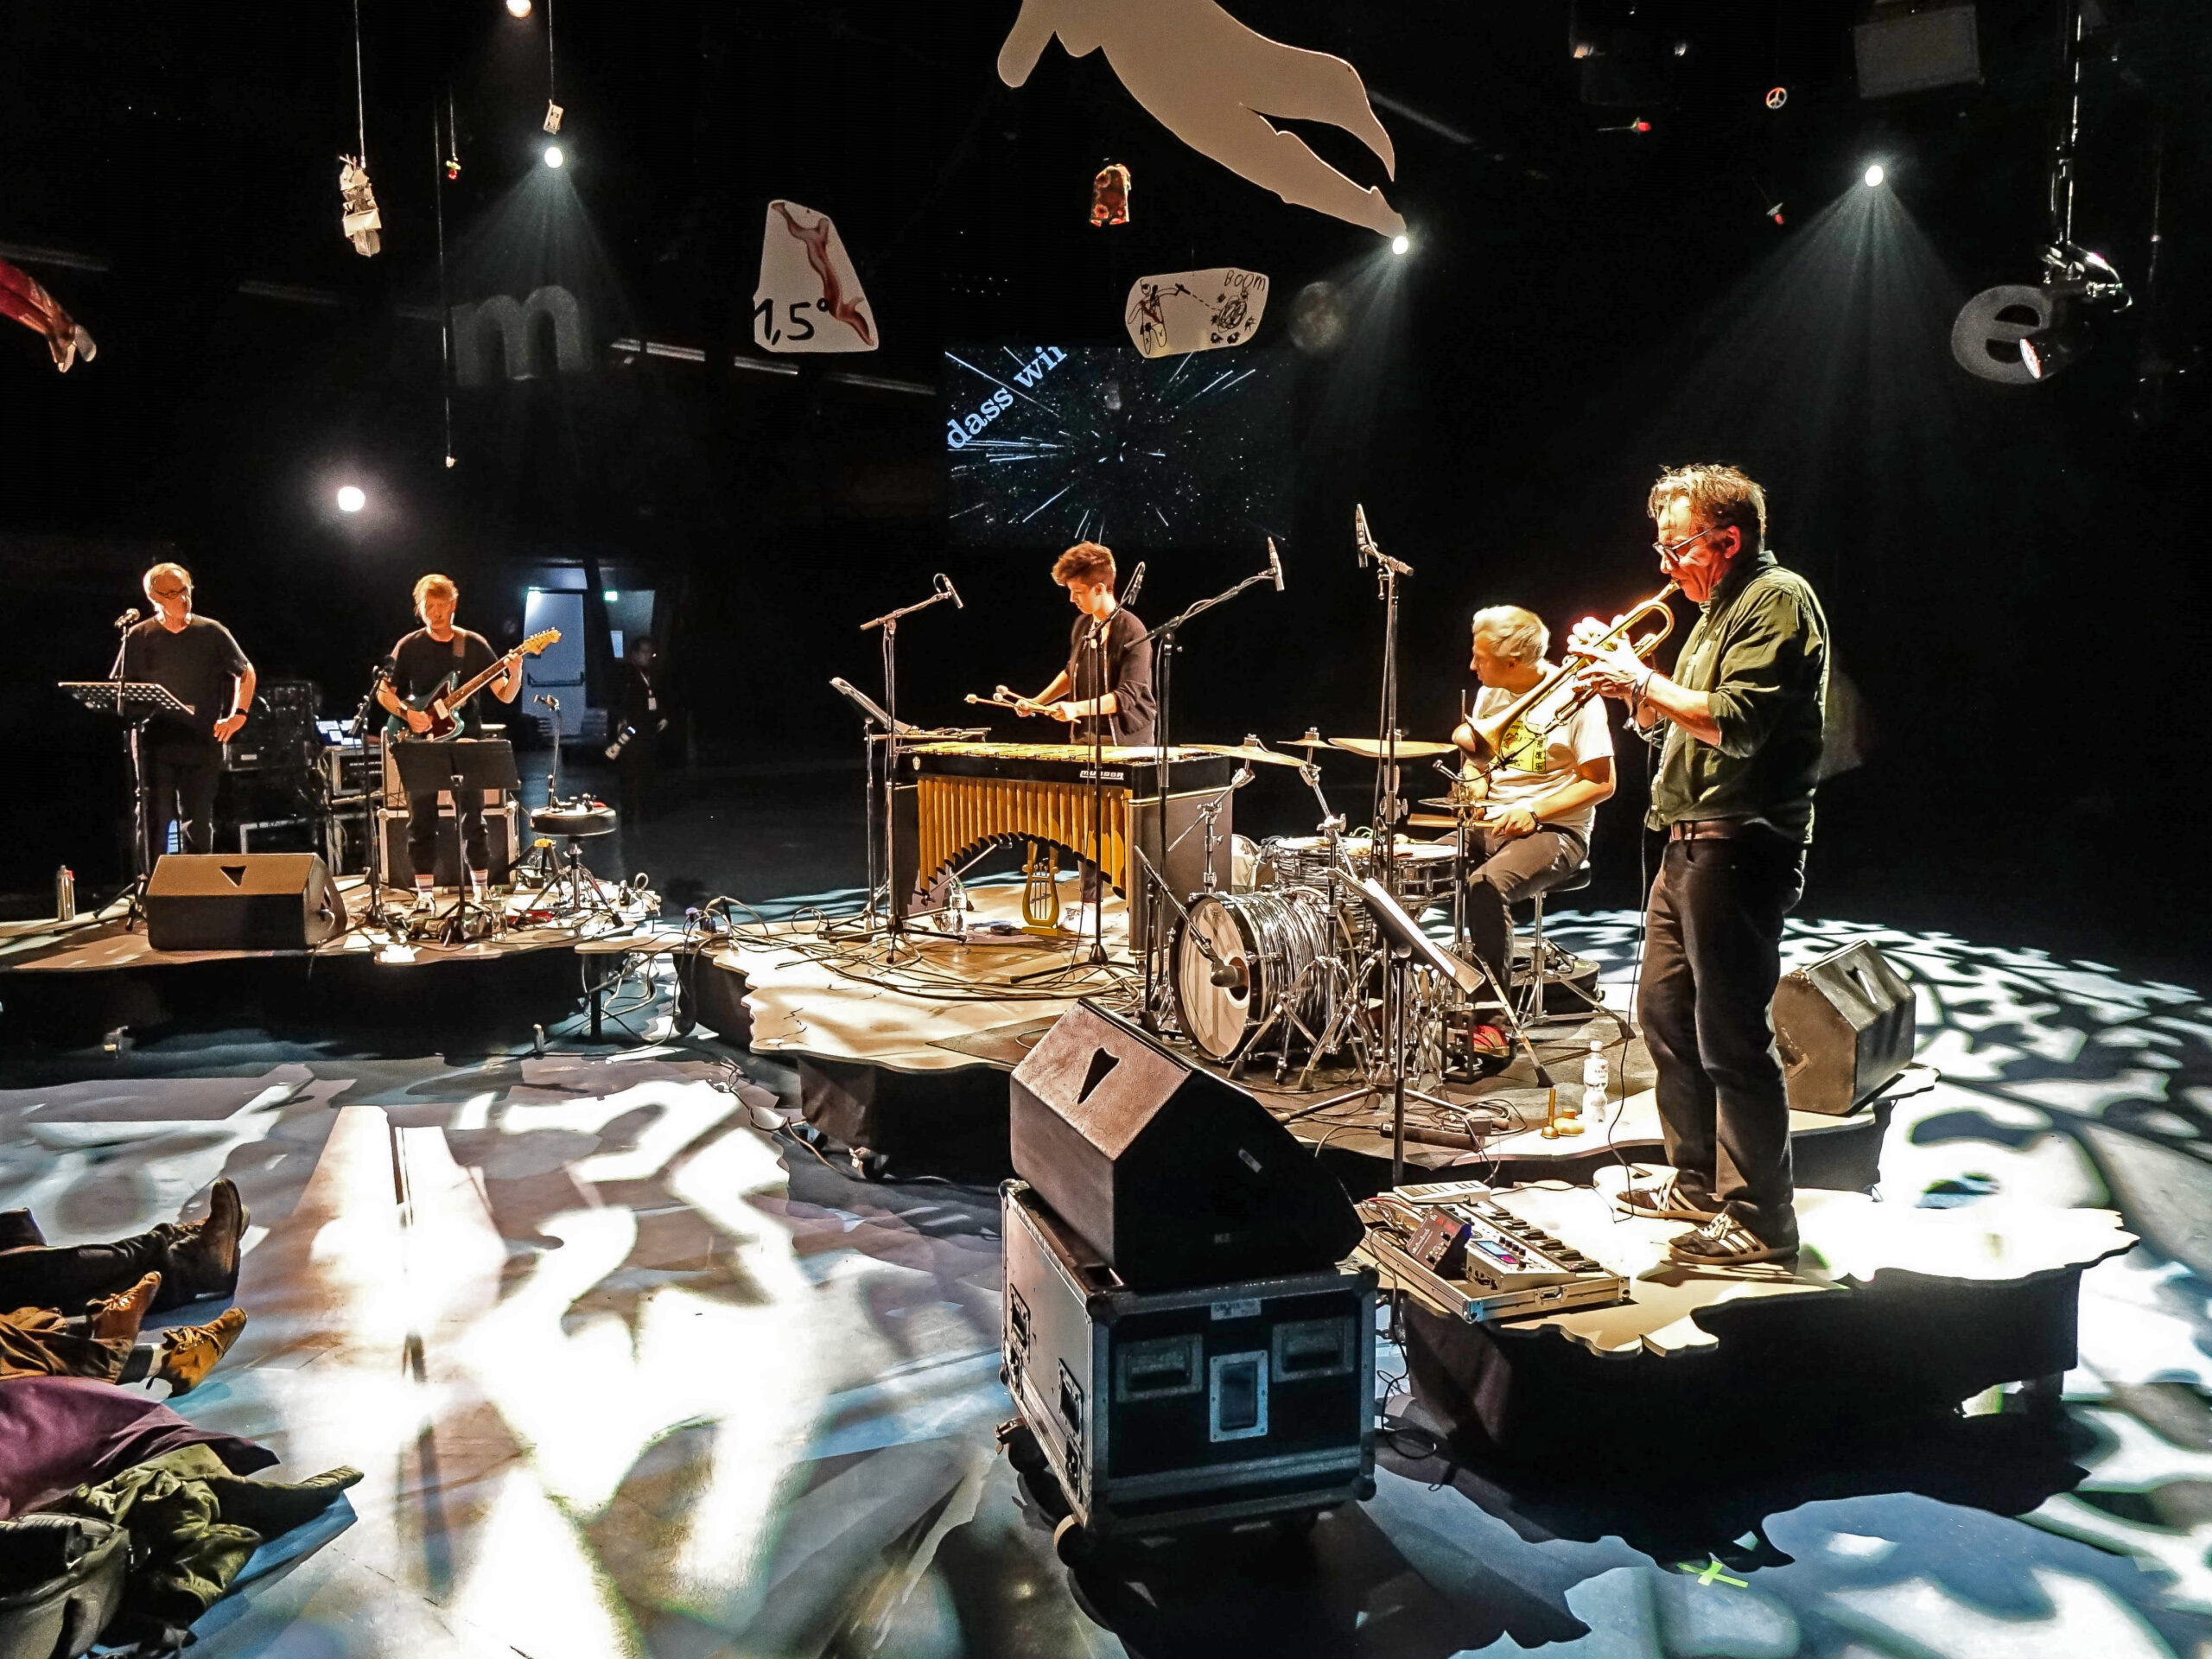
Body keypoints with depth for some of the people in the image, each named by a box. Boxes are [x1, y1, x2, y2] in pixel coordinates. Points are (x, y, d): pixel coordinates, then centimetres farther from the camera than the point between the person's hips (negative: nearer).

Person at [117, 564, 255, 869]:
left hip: (202, 741, 1)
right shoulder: (139, 637, 4)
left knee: (198, 820, 5)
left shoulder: (211, 632, 5)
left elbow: (245, 672, 14)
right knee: (157, 817, -4)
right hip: (156, 741, -1)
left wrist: (238, 715, 3)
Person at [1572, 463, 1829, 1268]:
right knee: (1666, 1013, 16)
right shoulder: (1719, 607, 20)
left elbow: (1736, 722, -23)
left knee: (1732, 1036, -8)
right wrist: (1622, 676, 6)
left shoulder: (1780, 600, -11)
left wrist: (1646, 679, -14)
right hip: (1689, 843, 11)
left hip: (1737, 847, -11)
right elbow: (1662, 720, 23)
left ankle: (1760, 1217, 1)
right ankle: (1699, 1181, 29)